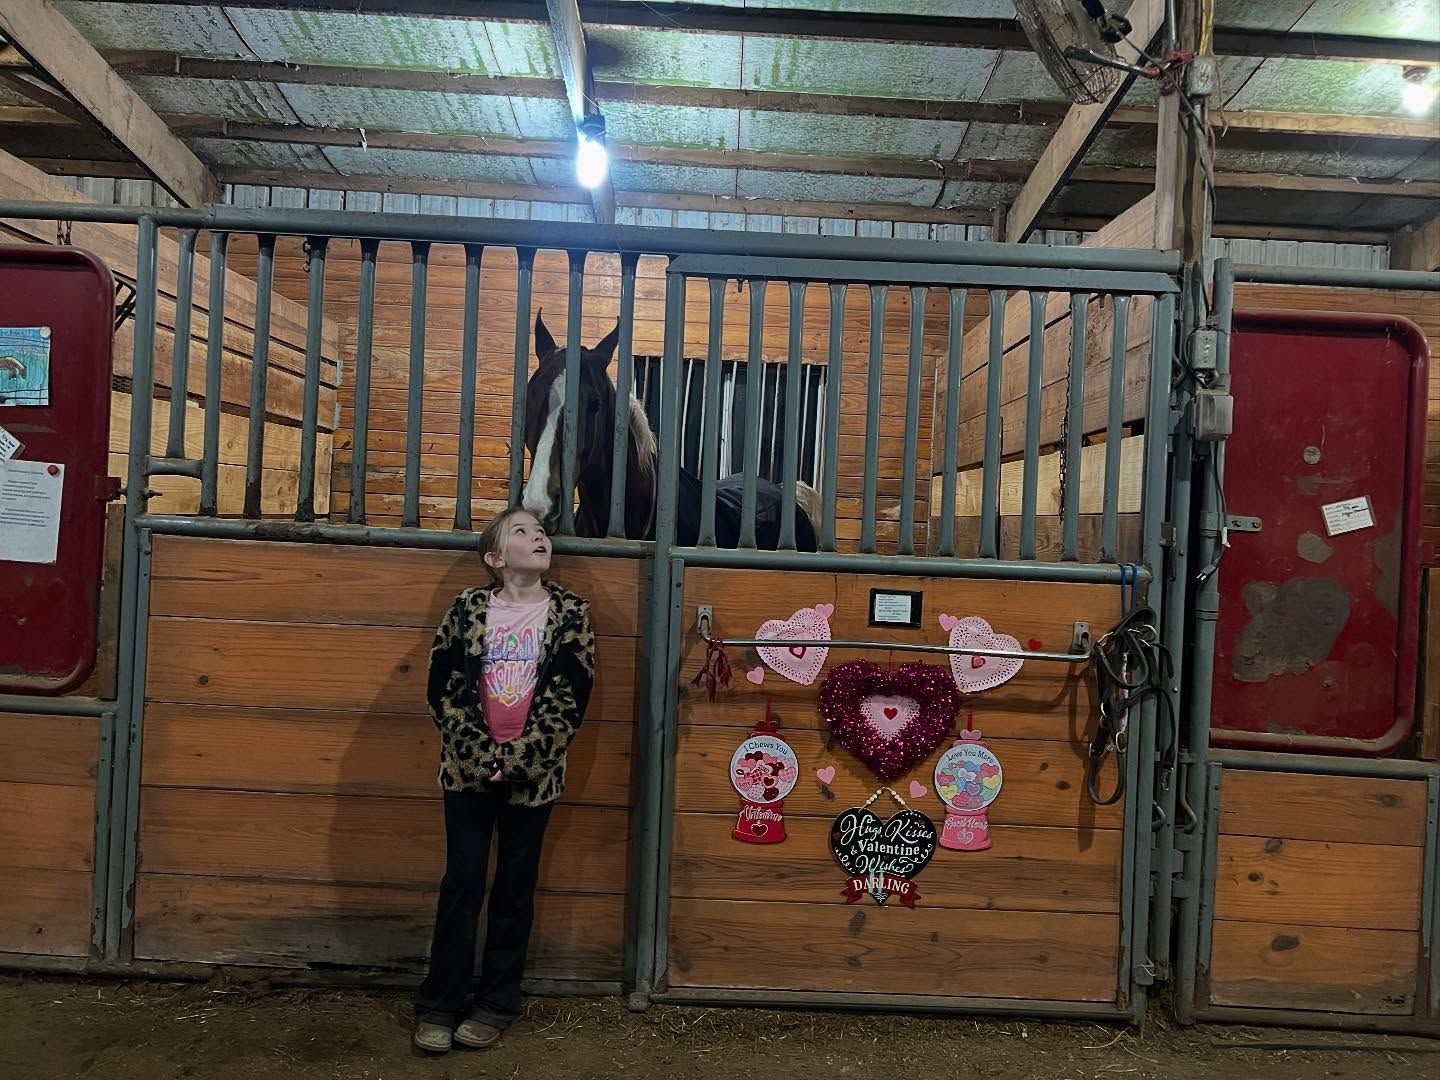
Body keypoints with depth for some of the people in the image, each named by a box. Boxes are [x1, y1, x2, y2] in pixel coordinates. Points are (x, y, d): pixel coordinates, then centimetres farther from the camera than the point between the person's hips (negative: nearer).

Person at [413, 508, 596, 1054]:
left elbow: (569, 701, -7)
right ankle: (440, 1002, 22)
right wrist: (481, 756, -12)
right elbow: (441, 690, -3)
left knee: (515, 887, 9)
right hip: (468, 769, 0)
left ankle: (497, 1002, 25)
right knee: (461, 884, 7)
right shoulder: (468, 608, -2)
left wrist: (516, 760, -14)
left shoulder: (570, 612, -3)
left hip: (534, 775, 0)